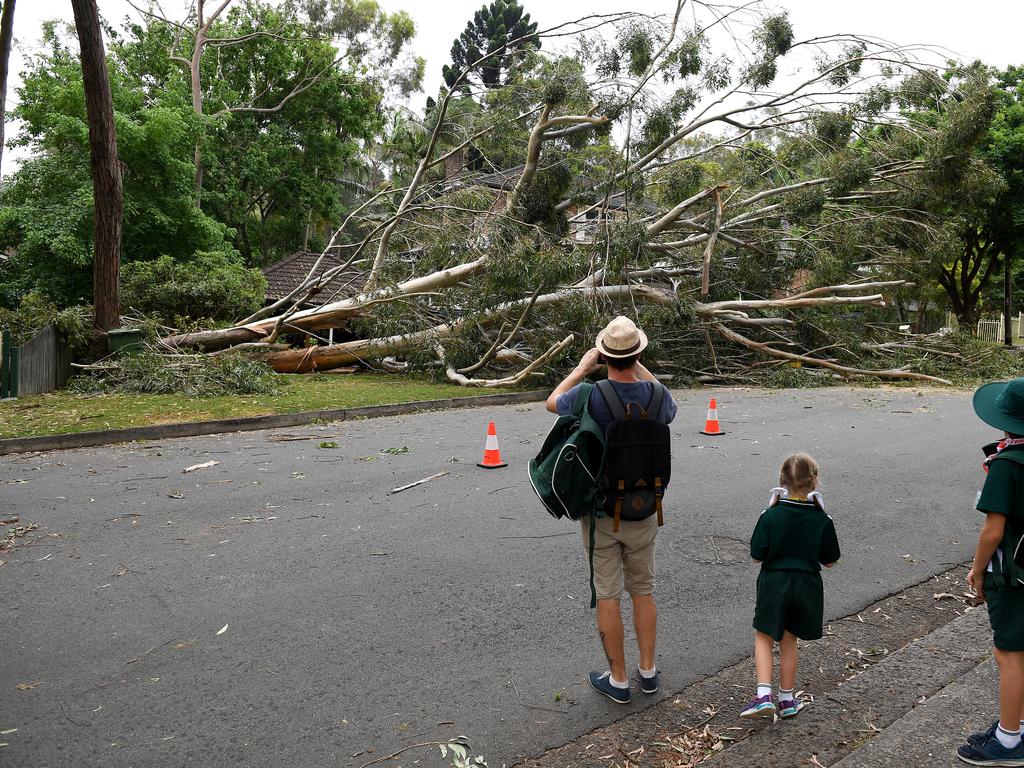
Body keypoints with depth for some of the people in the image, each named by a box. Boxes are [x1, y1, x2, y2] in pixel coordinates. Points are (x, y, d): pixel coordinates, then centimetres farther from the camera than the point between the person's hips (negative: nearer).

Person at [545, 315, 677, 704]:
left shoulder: (590, 395, -20)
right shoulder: (656, 395, -10)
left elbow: (552, 402, 3)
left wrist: (582, 367, 11)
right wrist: (640, 369, 16)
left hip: (600, 512, -3)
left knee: (607, 595, 7)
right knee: (643, 590, 18)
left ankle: (618, 680, 17)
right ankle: (648, 670, 27)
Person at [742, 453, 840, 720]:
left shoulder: (770, 516, -15)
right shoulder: (822, 521, -10)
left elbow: (757, 556, -11)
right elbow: (829, 561, -2)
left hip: (774, 584, -2)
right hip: (806, 586, 2)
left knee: (764, 637, 12)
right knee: (788, 640, 17)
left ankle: (763, 695, -2)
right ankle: (787, 700, 27)